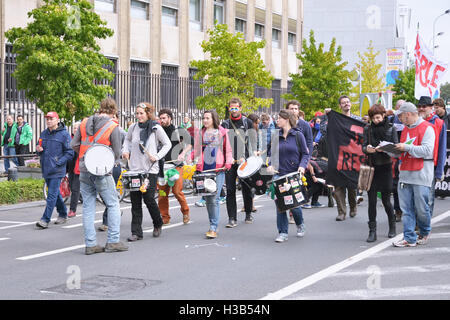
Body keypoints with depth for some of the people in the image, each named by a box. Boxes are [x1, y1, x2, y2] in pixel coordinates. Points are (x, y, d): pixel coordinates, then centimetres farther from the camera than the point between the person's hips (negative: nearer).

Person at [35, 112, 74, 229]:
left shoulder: (64, 134, -8)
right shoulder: (43, 134, 12)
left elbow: (69, 153, -10)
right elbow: (40, 150, 23)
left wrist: (57, 163, -17)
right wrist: (39, 150, -1)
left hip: (57, 170, -7)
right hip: (46, 169, 7)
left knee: (52, 195, -9)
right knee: (55, 193, 17)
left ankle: (45, 220, -11)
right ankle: (63, 214, 31)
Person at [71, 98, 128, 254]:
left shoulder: (84, 123, 6)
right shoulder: (113, 127, -7)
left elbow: (74, 144, 6)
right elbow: (116, 153, -4)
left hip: (84, 171, 5)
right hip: (102, 172, -5)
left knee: (88, 206, 9)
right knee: (113, 205, 7)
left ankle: (90, 244, 9)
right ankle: (113, 241, 4)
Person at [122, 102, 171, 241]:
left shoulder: (156, 128, -4)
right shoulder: (133, 127, 6)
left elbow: (167, 144, 2)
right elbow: (127, 139, 25)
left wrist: (157, 156, -10)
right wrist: (125, 151, 7)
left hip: (150, 170, -3)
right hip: (134, 169, 3)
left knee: (148, 199, -6)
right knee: (135, 201, 2)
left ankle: (158, 224, 21)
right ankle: (136, 232, 7)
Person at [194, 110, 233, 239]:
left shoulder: (222, 132, 6)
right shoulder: (201, 133, 13)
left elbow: (228, 149, 10)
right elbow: (197, 150, 16)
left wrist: (228, 163, -3)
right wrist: (197, 165, 3)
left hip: (218, 169, -3)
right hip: (204, 169, 3)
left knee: (214, 199, -11)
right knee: (207, 199, 6)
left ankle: (213, 228, -10)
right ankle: (213, 224, 18)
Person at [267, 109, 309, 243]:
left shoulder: (298, 135, -1)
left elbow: (305, 153, 1)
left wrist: (302, 166, -16)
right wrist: (271, 165, -3)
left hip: (294, 175, -3)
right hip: (279, 174, 3)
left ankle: (300, 224, 29)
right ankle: (282, 233, 5)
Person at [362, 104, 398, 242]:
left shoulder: (391, 128, 2)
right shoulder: (368, 129, 6)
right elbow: (363, 146, 2)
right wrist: (367, 149, -22)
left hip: (385, 167, -2)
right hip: (371, 167, 2)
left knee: (386, 200, 4)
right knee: (372, 200, -1)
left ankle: (392, 226, 28)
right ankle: (372, 231, 5)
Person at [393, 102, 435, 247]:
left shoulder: (427, 128, -7)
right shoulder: (405, 129, 17)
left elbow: (427, 150, -17)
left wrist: (407, 147, -18)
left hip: (421, 174, -7)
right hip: (405, 173, 7)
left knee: (421, 208, 1)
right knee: (406, 208, 2)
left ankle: (424, 232, 25)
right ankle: (409, 238, 6)